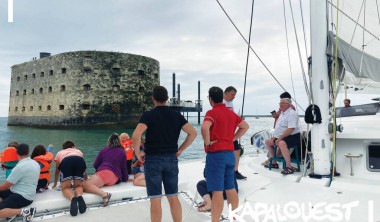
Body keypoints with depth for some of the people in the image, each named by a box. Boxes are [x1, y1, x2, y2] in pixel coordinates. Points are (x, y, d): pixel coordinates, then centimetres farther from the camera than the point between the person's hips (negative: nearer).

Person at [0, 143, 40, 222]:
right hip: (27, 193, 9)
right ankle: (12, 209, -2)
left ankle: (23, 211, -21)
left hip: (23, 197, -9)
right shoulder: (35, 163, 7)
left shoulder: (20, 167, -19)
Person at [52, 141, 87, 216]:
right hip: (80, 160, 1)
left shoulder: (59, 153, 40)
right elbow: (84, 168, 50)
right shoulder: (78, 151, 42)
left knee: (65, 187, 11)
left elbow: (57, 171, 49)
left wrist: (55, 184, 66)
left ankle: (72, 198, -22)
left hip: (65, 161, -1)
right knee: (79, 186, 17)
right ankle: (79, 196, -16)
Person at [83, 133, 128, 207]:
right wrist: (125, 179, 32)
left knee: (84, 185, -20)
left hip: (105, 172, -3)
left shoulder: (104, 150, 19)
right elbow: (124, 168, 19)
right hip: (115, 179, 4)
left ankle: (104, 194, -44)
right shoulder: (122, 152, 20)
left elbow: (95, 165, 21)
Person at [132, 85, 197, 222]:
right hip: (171, 159, 4)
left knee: (155, 199, 4)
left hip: (153, 159, -3)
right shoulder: (176, 115, 4)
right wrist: (180, 150, 7)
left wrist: (137, 153, -7)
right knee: (173, 197, 13)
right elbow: (193, 133, 1)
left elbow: (136, 135, -22)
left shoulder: (148, 115, -7)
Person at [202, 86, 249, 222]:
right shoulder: (231, 113, 11)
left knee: (217, 191, -4)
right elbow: (245, 126, 21)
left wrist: (207, 142, -16)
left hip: (216, 154, -7)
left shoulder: (212, 113, -12)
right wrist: (233, 139, 14)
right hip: (230, 153, 7)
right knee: (231, 188, 17)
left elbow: (204, 127, -31)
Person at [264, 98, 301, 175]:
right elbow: (279, 127, 22)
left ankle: (289, 167, -36)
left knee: (281, 143, -39)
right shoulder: (282, 113, 15)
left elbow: (290, 129, -26)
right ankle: (273, 163, 23)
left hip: (292, 137, -11)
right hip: (281, 137, 11)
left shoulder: (292, 113, -16)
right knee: (268, 141, 17)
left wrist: (279, 138, -26)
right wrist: (276, 137, 9)